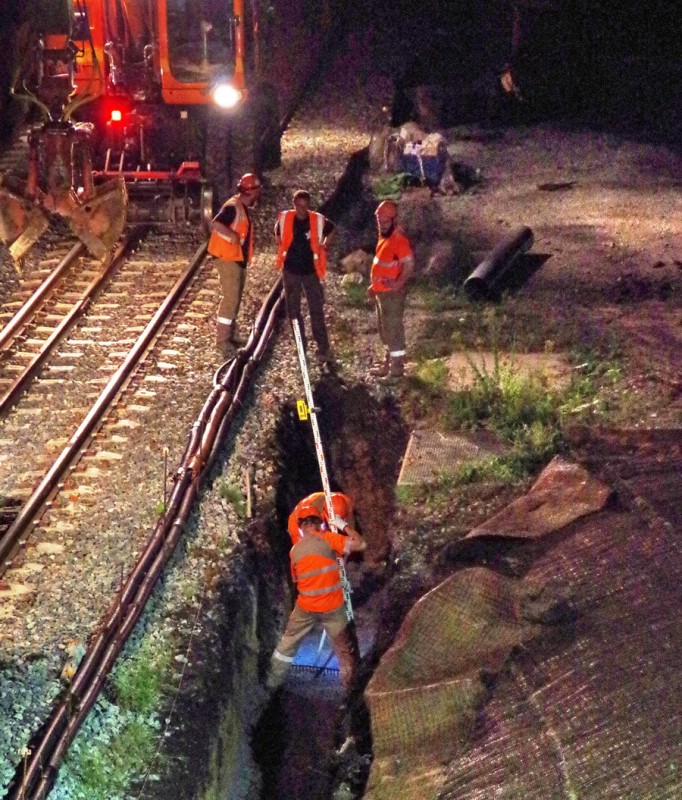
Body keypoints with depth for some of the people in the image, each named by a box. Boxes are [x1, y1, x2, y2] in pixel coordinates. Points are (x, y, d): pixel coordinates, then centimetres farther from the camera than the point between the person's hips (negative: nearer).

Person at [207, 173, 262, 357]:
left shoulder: (243, 208, 13)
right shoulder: (233, 207, -18)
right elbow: (215, 224, -31)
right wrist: (232, 235, -37)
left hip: (238, 259, 10)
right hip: (228, 259, -10)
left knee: (235, 298, 17)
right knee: (230, 299, -10)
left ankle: (231, 335, 29)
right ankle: (222, 341, -7)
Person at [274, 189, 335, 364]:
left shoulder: (318, 220, -10)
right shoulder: (284, 218, -7)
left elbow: (331, 229, 12)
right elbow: (278, 230, 16)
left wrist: (323, 245, 4)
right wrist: (282, 246, 8)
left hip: (311, 271, -2)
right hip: (290, 271, 2)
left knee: (317, 311, -3)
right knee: (293, 310, 11)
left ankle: (323, 349, 0)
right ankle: (300, 348, 23)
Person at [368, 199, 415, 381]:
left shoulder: (399, 239, -19)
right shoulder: (384, 236, 11)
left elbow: (409, 264, -23)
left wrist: (398, 283, -32)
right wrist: (374, 285, 19)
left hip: (392, 293, -10)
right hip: (381, 291, 10)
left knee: (393, 328, -3)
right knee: (384, 329, 19)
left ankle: (397, 368, 5)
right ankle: (388, 362, 33)